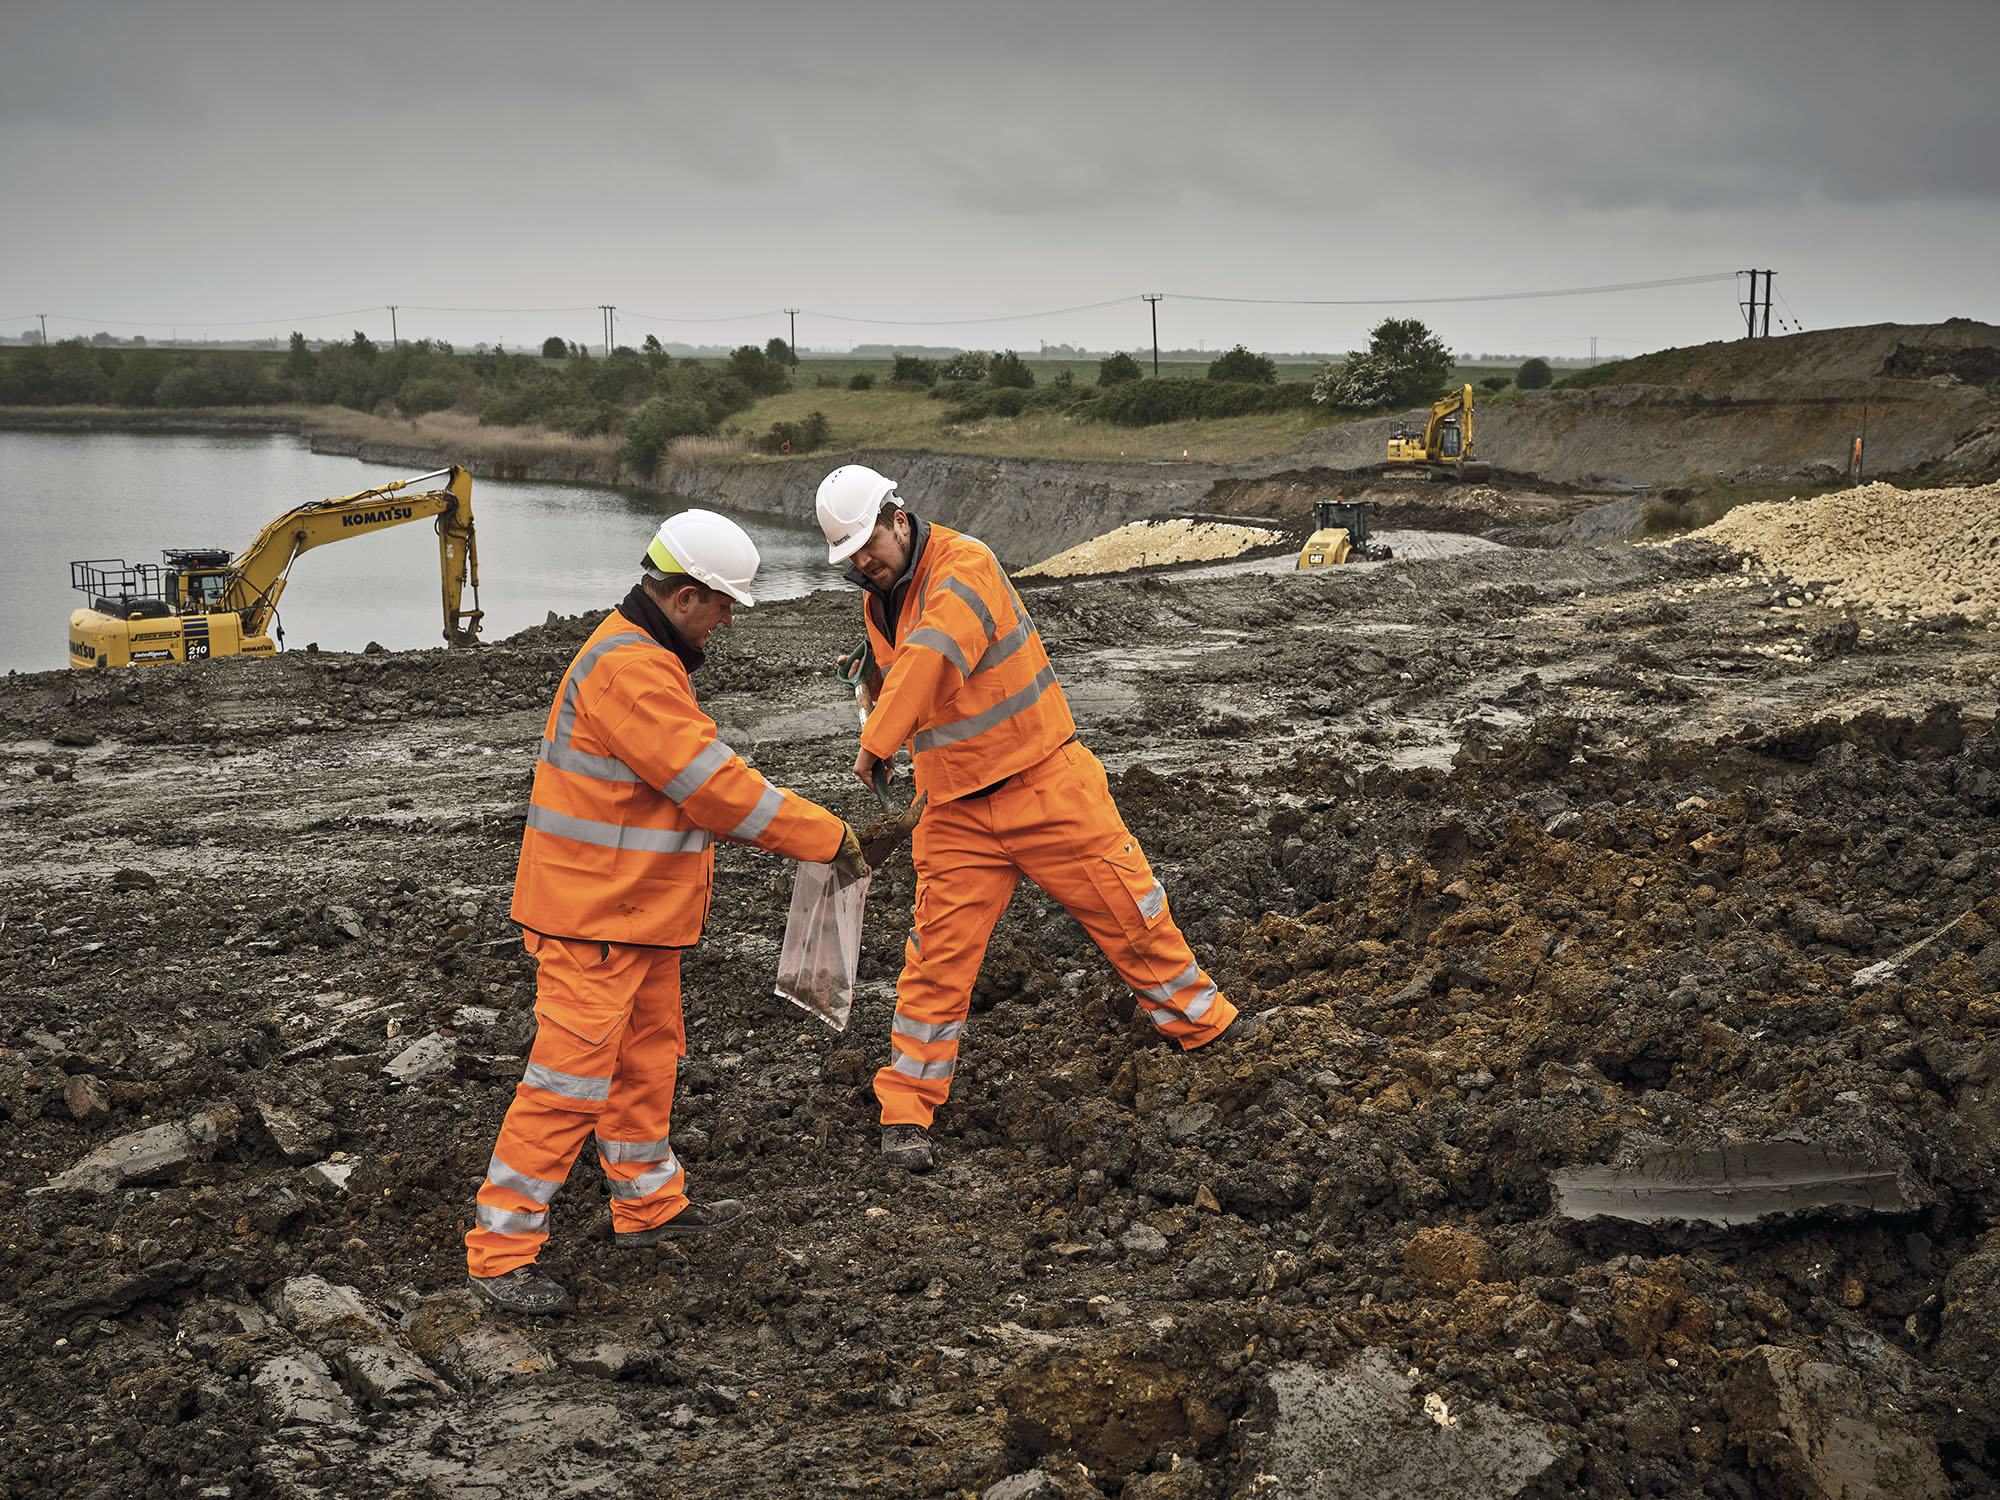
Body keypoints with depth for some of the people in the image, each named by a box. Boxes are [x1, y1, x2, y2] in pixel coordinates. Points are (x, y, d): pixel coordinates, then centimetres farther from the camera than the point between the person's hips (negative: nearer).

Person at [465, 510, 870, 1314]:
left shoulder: (645, 655, 12)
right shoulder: (629, 672, -24)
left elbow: (696, 772, 19)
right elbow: (714, 783, -26)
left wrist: (783, 825, 10)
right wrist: (829, 837, -19)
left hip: (639, 907, 11)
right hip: (592, 915, -11)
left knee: (647, 1056, 22)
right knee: (571, 1078, -8)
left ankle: (649, 1205, 37)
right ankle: (500, 1250, -1)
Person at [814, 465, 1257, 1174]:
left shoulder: (964, 564, -18)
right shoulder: (877, 603, 7)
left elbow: (931, 658, -35)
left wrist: (875, 743, -39)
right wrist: (871, 680, 2)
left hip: (1046, 782, -5)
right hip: (956, 810, 5)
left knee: (1129, 909, 5)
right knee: (938, 951, -1)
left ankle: (1202, 1022, 27)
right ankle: (906, 1111, 7)